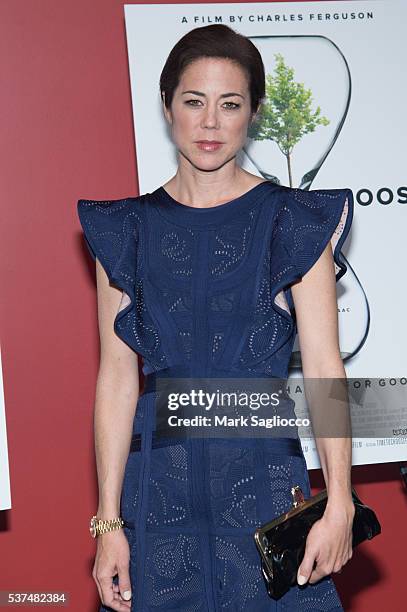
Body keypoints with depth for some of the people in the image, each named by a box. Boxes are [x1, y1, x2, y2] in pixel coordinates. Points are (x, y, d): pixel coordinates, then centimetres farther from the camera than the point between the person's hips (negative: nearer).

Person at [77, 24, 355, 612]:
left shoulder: (294, 223, -1)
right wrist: (108, 522, -3)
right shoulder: (127, 231, 4)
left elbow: (324, 367, -6)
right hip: (159, 482, 1)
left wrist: (339, 504, -15)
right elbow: (118, 377, 1)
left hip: (263, 477, -1)